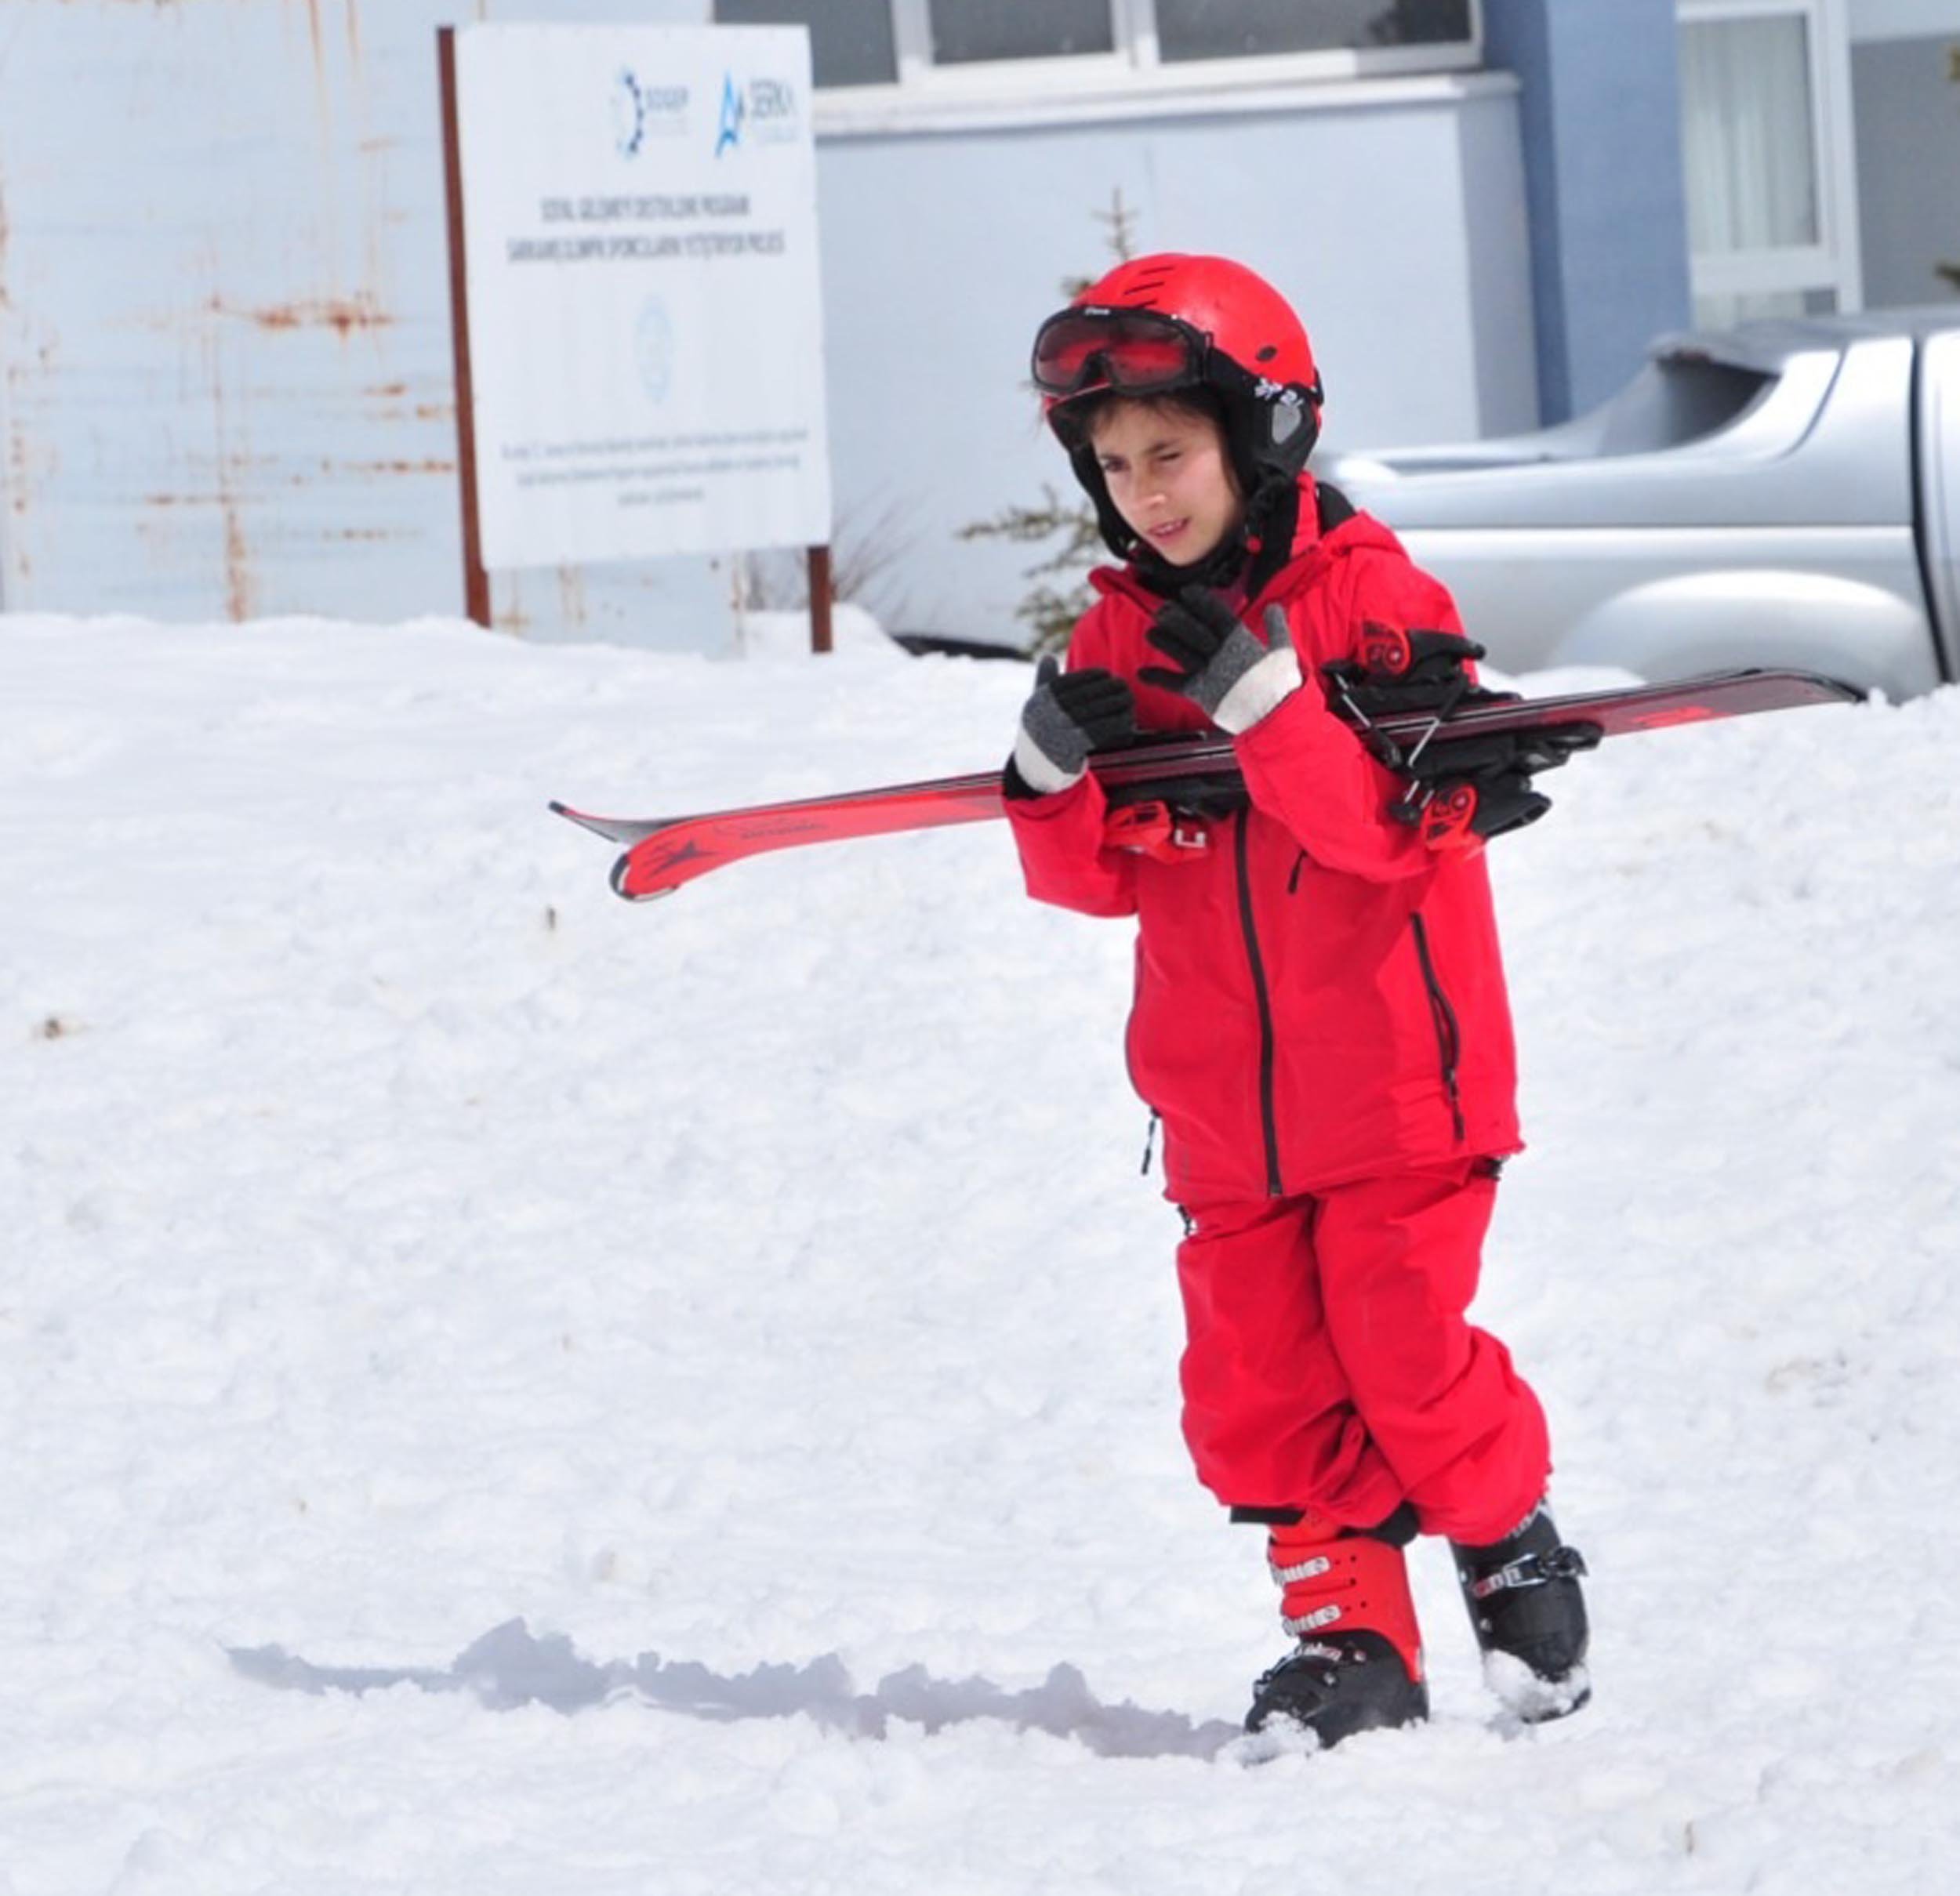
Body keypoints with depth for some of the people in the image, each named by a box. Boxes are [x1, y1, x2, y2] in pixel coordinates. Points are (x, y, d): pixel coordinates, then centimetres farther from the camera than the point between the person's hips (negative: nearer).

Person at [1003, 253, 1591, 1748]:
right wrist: (1056, 769, -12)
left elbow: (1403, 824, -19)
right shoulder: (1124, 638, 7)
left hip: (1392, 1075, -5)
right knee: (1255, 1381, 1)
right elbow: (1098, 877, 8)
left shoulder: (1370, 597, -8)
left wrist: (1259, 696, -27)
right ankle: (1351, 1635, 10)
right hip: (1224, 1102, 5)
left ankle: (1518, 1558, 17)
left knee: (1405, 1352, -7)